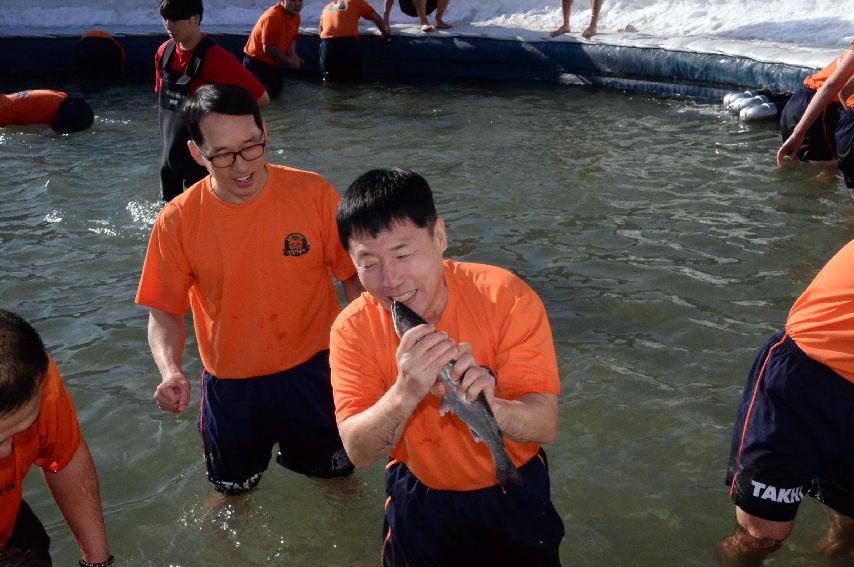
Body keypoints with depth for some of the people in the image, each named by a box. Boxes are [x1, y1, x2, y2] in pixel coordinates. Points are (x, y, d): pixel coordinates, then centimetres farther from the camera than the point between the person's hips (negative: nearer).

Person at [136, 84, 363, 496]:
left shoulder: (313, 193, -15)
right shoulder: (178, 220, -13)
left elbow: (354, 276, -7)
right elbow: (164, 311, -4)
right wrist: (170, 371, -22)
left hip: (311, 373, 0)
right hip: (229, 385, 1)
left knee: (336, 478, 23)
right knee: (233, 490, 25)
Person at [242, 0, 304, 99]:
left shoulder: (296, 16, -4)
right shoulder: (272, 16, -29)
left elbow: (291, 39, 10)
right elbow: (268, 48, -28)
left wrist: (293, 55, -10)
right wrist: (288, 60, -20)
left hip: (274, 62, 8)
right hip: (256, 61, -8)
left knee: (275, 93, 16)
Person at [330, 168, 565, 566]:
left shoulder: (506, 298, -25)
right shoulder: (353, 329, -21)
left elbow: (545, 425, -25)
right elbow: (359, 452, -24)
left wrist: (488, 406, -47)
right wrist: (406, 392, -43)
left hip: (513, 490, 0)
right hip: (419, 498, 1)